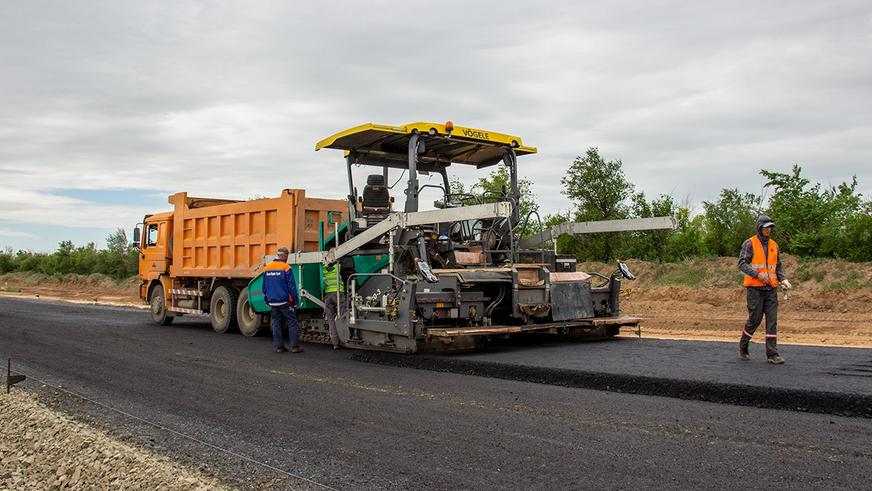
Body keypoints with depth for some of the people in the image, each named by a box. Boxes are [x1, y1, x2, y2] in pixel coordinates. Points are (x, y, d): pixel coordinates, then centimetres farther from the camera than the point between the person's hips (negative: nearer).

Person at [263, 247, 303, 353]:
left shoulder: (267, 268, 8)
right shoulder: (286, 268, -10)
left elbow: (264, 287, 15)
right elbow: (292, 286, -10)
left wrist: (267, 299, 24)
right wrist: (296, 300, -3)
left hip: (273, 302, 6)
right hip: (285, 301, -6)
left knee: (276, 324, 10)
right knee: (292, 323, -1)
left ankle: (279, 346, 9)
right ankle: (295, 346, -3)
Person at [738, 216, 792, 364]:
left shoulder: (774, 245, 14)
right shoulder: (749, 243, -2)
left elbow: (778, 267, 20)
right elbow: (742, 263, -10)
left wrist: (783, 279, 2)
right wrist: (757, 274, -22)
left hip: (771, 289, 5)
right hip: (755, 288, -5)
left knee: (772, 320, -1)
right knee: (755, 319, -3)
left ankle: (772, 354, 1)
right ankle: (743, 347, 19)